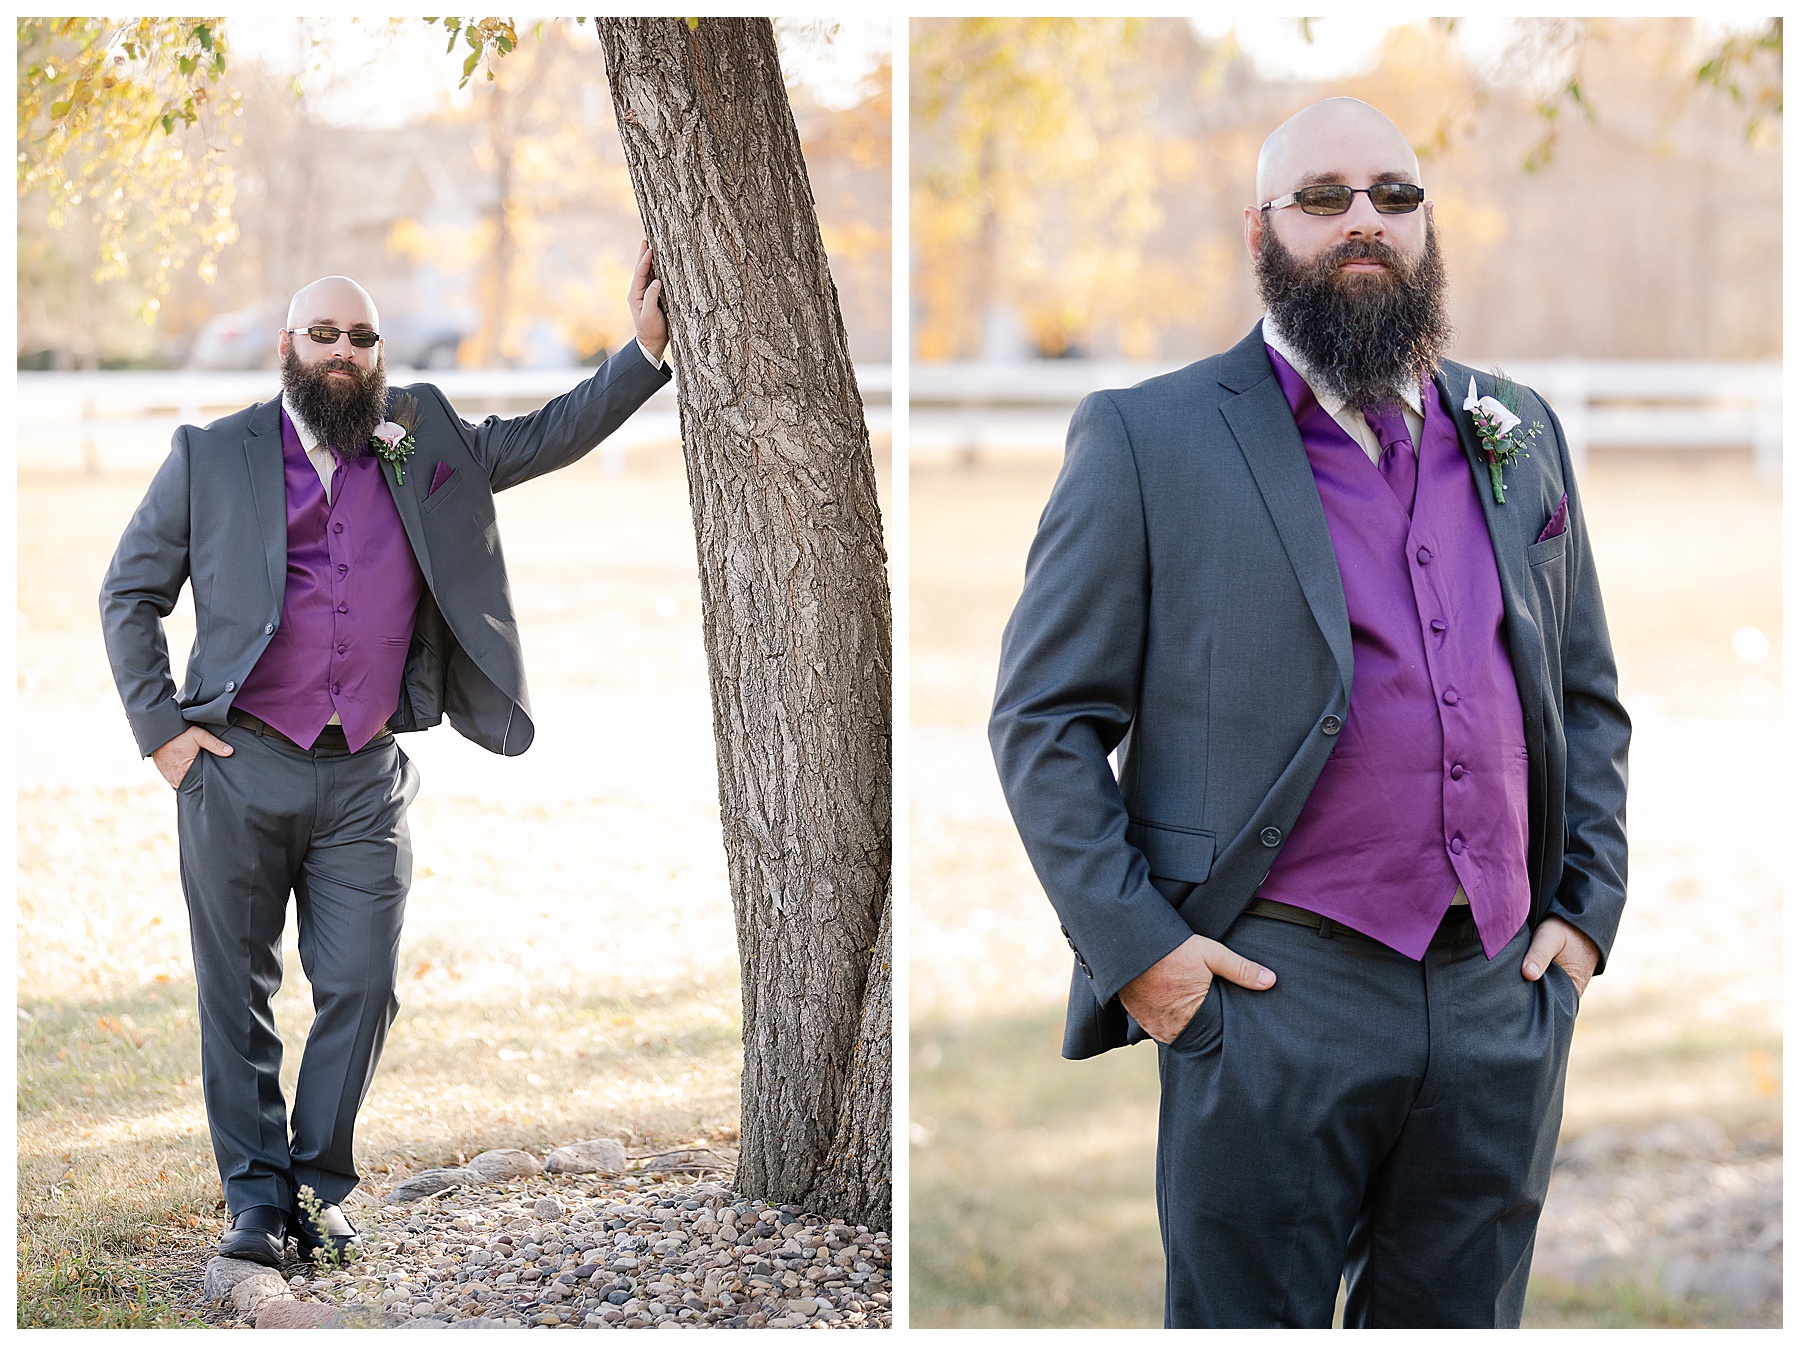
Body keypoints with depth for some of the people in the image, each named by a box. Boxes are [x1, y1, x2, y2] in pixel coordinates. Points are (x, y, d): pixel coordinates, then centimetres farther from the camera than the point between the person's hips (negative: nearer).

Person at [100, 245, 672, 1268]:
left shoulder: (426, 447, 9)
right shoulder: (211, 458, 4)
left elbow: (550, 438, 11)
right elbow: (129, 592, 8)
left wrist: (647, 349, -1)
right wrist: (160, 727, 0)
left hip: (368, 781, 2)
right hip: (239, 770, -1)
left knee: (362, 989, -1)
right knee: (236, 993, 3)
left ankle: (318, 1186, 13)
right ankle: (257, 1197, 13)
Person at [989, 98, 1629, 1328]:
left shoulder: (1520, 436, 15)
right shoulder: (1148, 440, -1)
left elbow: (1589, 701, 22)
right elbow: (1042, 718, -3)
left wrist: (1588, 906, 10)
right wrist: (1135, 945, -10)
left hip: (1502, 1001, 5)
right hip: (1272, 1006, -4)